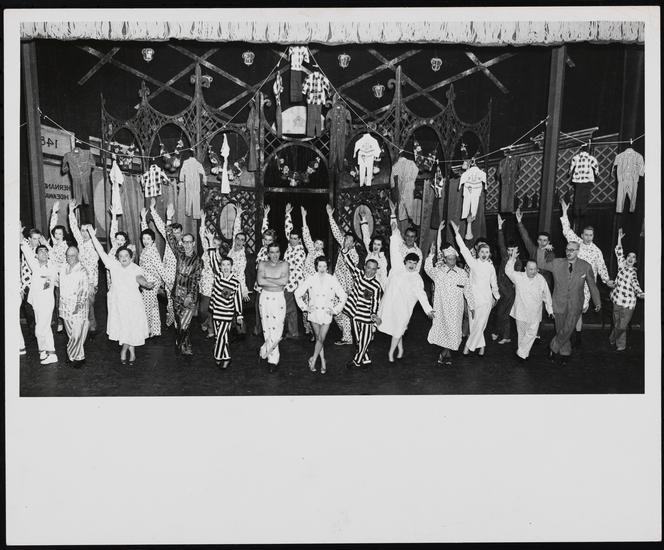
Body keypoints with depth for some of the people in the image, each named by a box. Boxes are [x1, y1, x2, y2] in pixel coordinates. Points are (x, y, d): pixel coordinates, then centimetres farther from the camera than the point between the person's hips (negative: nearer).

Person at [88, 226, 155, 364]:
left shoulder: (136, 269, -11)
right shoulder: (114, 265, -2)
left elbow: (140, 278, -32)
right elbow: (101, 252, -3)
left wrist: (146, 284, -56)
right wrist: (92, 235, -8)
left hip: (133, 304, -3)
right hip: (117, 303, 3)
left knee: (132, 329, 4)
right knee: (121, 328, 11)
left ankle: (124, 350, 28)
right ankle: (131, 351, 29)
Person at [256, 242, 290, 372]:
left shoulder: (283, 264, 2)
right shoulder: (262, 264, 4)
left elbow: (284, 281, -15)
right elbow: (260, 281, -12)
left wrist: (267, 279, -11)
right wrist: (277, 282, -12)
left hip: (279, 298, -1)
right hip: (265, 297, 1)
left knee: (277, 329, -8)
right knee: (267, 328, 2)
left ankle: (264, 351, 11)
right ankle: (273, 359, 12)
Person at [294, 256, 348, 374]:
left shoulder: (332, 280, -4)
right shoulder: (310, 279, -3)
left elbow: (343, 296, 2)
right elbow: (297, 293, 6)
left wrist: (336, 310, -2)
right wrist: (304, 307, 2)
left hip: (326, 313, -1)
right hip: (314, 313, 1)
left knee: (321, 339, -4)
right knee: (318, 338, 9)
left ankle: (313, 359, 15)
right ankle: (323, 361, 22)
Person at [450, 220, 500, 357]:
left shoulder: (491, 267, 8)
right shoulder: (473, 262, 0)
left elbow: (494, 283, 20)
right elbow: (464, 249, -8)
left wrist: (496, 296, 29)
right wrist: (457, 233, -14)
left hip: (486, 299, 1)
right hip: (473, 297, -1)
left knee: (479, 324, -2)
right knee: (473, 323, 2)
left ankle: (468, 346, 11)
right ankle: (481, 346, 18)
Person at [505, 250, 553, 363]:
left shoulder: (541, 279, -5)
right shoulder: (519, 277, -8)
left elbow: (546, 295, 4)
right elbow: (508, 271, -14)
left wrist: (550, 310, 11)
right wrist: (512, 258, -24)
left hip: (535, 313, 1)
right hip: (521, 311, -1)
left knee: (532, 333, 0)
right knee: (522, 333, 12)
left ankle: (522, 353, 14)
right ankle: (524, 353, 30)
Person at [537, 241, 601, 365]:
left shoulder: (586, 267, -4)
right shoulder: (556, 263, -4)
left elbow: (592, 285, 6)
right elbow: (540, 264, 2)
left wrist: (597, 302, 11)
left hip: (575, 306, -1)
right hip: (559, 303, 1)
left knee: (567, 330, -6)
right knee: (560, 330, 10)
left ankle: (554, 348, 18)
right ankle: (565, 352, 31)